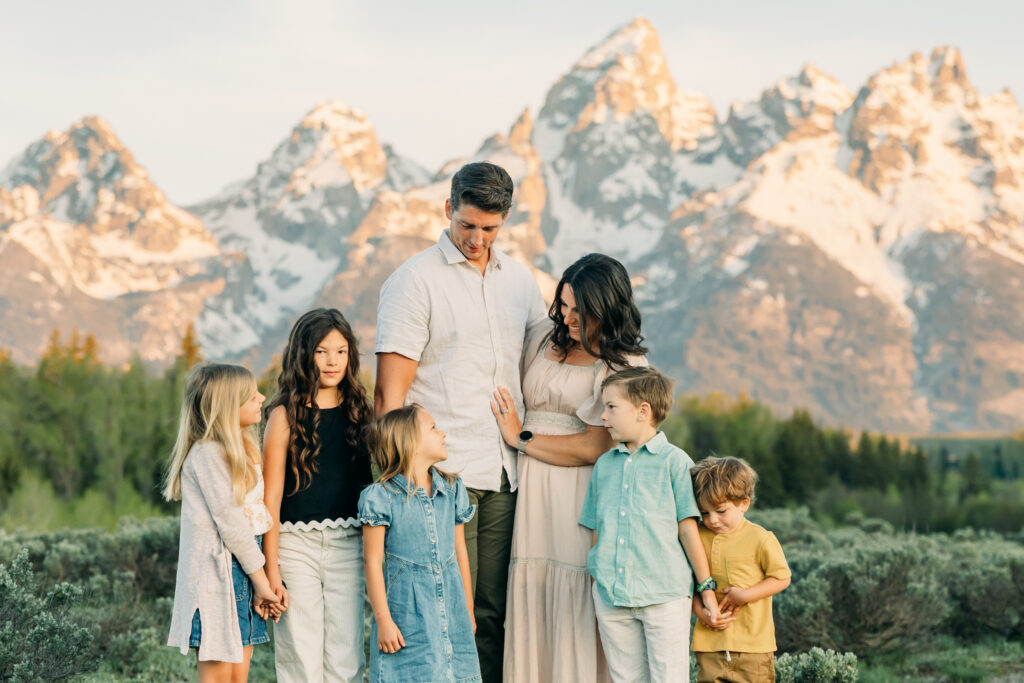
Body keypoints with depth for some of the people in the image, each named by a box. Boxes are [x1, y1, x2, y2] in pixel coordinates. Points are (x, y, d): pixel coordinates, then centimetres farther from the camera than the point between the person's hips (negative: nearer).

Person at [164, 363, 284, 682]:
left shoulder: (240, 449, 15)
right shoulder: (207, 452, -14)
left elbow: (252, 515, 12)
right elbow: (228, 521, -16)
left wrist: (263, 582, 5)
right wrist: (261, 579, -11)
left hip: (243, 570, 9)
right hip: (216, 571, -9)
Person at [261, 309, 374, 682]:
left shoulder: (358, 410, 8)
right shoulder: (286, 415, -3)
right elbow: (271, 496, -4)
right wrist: (271, 567, -8)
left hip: (347, 542, 3)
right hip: (296, 542, -3)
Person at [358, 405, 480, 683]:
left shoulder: (452, 489, 9)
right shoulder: (380, 497, -8)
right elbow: (373, 562, -7)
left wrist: (468, 610, 18)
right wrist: (383, 619, -9)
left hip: (451, 608, 5)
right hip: (407, 615, -5)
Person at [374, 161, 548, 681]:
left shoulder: (519, 279, 15)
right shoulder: (414, 280, -2)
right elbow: (390, 392, -6)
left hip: (504, 473, 5)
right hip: (444, 475, -5)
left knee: (493, 609, 6)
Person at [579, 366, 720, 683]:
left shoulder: (674, 461, -2)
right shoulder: (604, 464, 13)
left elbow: (687, 528, -1)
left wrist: (706, 587, 1)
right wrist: (597, 587, 17)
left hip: (664, 595, -5)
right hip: (611, 596, 5)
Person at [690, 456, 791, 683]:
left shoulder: (760, 539, -8)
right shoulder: (698, 538, 4)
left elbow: (781, 578, -4)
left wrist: (744, 596, -15)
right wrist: (701, 612, -5)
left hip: (753, 642, -3)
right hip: (710, 642, 3)